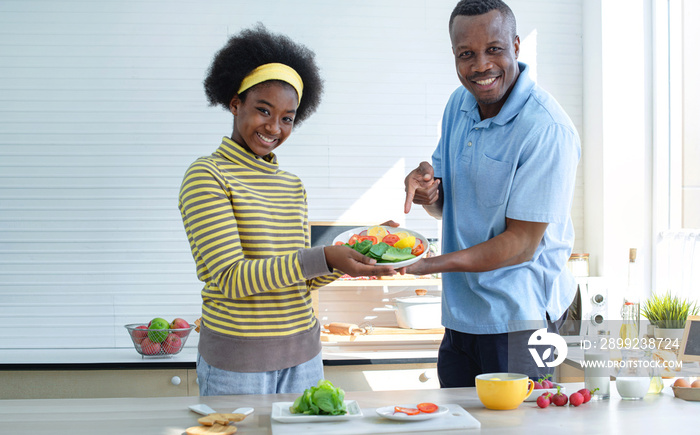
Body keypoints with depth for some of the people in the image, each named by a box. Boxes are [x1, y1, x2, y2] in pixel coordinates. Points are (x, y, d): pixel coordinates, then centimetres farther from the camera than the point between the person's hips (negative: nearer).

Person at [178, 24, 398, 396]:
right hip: (238, 359, -6)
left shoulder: (293, 186, 11)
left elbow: (301, 278, 13)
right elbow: (230, 279, -17)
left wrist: (359, 255, -2)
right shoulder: (206, 177, -9)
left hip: (303, 356, 6)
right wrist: (324, 257, -23)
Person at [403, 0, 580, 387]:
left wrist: (432, 264, -29)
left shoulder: (547, 129, -20)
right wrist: (428, 191, -12)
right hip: (459, 316, 7)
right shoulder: (459, 104, 6)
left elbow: (522, 245, -20)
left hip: (518, 321, -7)